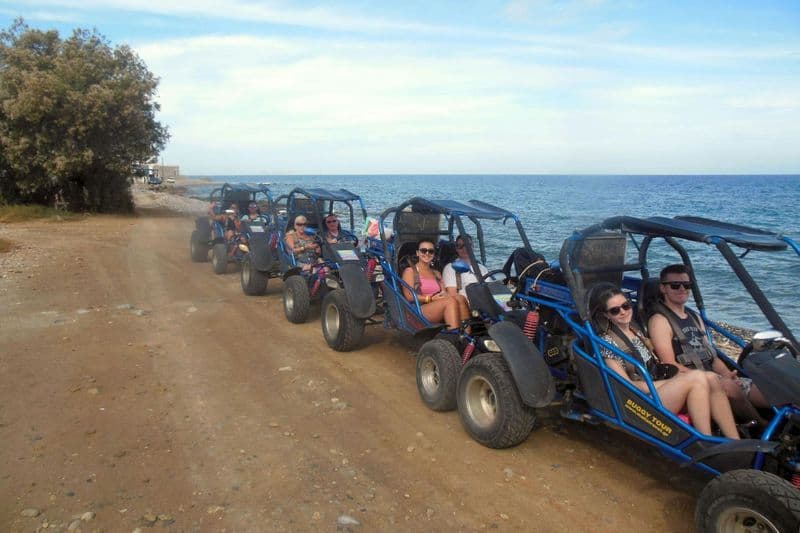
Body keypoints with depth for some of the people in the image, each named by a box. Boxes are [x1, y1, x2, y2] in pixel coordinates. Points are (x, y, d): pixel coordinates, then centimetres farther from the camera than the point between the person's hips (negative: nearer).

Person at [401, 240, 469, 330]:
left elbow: (444, 294, 16)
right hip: (418, 311, -5)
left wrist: (445, 295, -9)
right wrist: (431, 298, -12)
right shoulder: (410, 271, 10)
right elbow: (409, 296, -3)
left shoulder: (436, 273, 28)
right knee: (451, 301, -31)